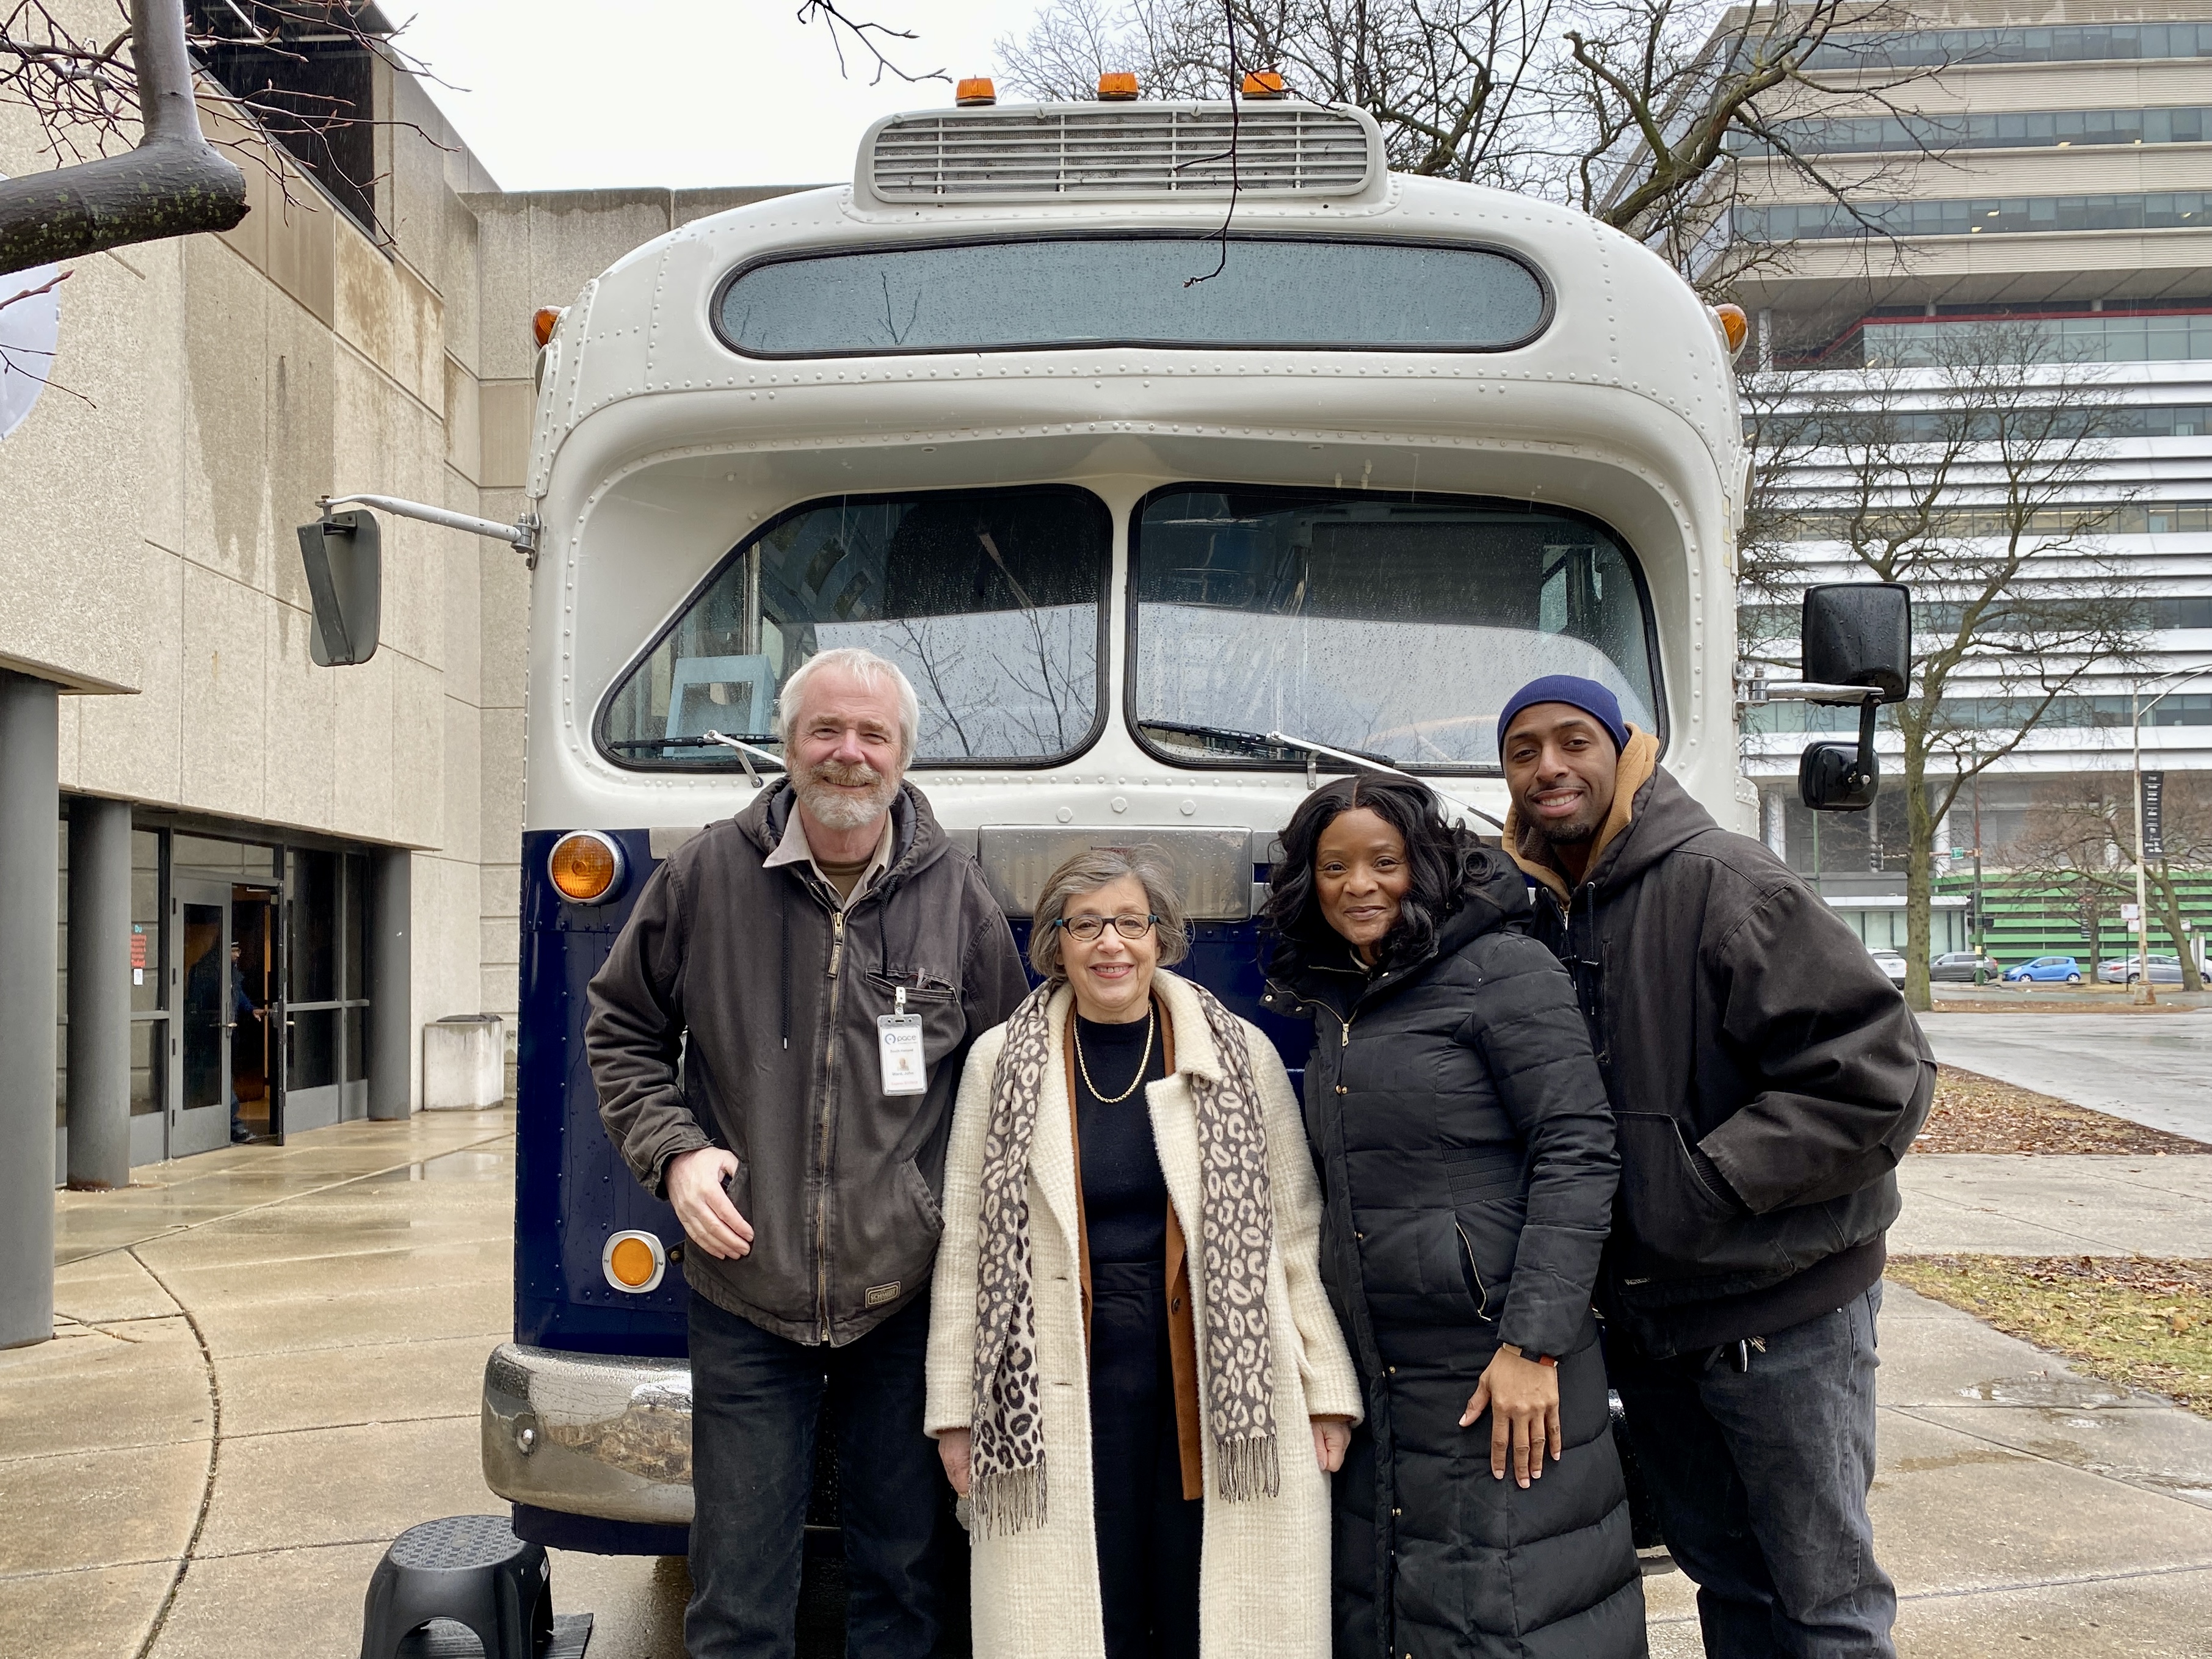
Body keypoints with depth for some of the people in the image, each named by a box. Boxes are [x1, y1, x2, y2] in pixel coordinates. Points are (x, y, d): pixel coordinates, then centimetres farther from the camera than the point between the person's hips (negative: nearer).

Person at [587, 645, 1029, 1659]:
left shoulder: (956, 896, 0)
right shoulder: (704, 878, -2)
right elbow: (621, 1032, 10)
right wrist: (671, 1152, -6)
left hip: (907, 1304, 1)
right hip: (746, 1307, 0)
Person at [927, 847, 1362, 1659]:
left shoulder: (1240, 1054, 3)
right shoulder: (1003, 1062, 3)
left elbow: (1296, 1232, 5)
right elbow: (965, 1244, 5)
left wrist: (1327, 1389, 2)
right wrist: (955, 1407, 4)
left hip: (1221, 1390, 0)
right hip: (1061, 1392, 0)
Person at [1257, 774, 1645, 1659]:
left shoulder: (1502, 969, -8)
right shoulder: (1334, 1003, 14)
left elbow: (1577, 1153, -14)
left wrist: (1534, 1343, -20)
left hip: (1499, 1372, -7)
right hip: (1377, 1371, 7)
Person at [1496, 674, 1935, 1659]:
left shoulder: (1721, 881, -17)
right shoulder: (1545, 920, 6)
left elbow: (1878, 1071, -22)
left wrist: (1706, 1181, -21)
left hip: (1780, 1312, -7)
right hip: (1646, 1313, 7)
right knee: (1727, 1579, 20)